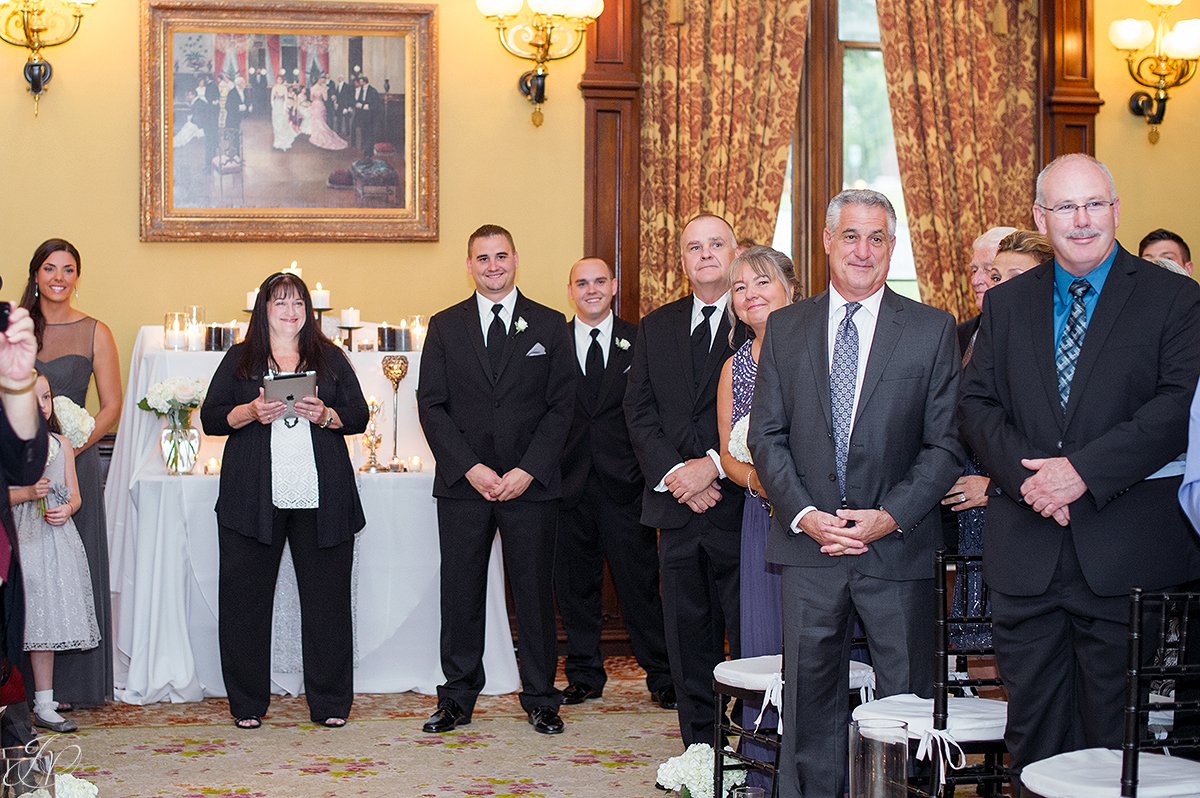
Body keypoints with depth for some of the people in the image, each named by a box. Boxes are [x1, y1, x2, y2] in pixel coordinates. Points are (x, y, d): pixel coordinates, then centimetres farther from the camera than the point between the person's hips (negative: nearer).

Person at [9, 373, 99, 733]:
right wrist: (26, 493, -17)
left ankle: (43, 705, 11)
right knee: (36, 618, -7)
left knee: (49, 620, 5)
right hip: (22, 539, -4)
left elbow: (75, 495, 13)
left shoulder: (61, 443, 12)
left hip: (56, 538, 4)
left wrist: (67, 509, -7)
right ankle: (44, 703, -4)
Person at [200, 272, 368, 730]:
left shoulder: (330, 357, 13)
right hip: (253, 499, 0)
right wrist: (251, 412, -11)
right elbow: (211, 417, 7)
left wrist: (325, 415, -9)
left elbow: (358, 416, 10)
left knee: (327, 596, 1)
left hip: (322, 498, 0)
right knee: (246, 597, 2)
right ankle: (247, 703, 13)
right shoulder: (240, 359, 11)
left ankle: (330, 703, 10)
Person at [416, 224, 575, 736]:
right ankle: (457, 699, 15)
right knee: (460, 592, 4)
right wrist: (470, 469, -10)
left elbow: (561, 406, 1)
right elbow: (431, 405, 2)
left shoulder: (549, 326, 6)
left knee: (535, 591, 4)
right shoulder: (445, 326, 7)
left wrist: (527, 472, -10)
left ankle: (540, 698, 16)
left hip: (531, 483, 0)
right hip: (462, 483, 1)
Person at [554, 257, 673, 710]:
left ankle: (660, 676, 12)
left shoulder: (640, 342, 5)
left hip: (624, 484, -2)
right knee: (574, 584, 9)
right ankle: (584, 675, 21)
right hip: (570, 483, 2)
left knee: (639, 583, 1)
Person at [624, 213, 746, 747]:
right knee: (688, 638, 9)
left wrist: (713, 465, -17)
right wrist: (674, 474, -7)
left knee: (749, 639, -1)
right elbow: (639, 410, 8)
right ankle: (699, 755, 19)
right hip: (676, 505, 5)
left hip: (740, 502, -4)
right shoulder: (655, 326, 15)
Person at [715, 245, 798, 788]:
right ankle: (766, 772, 16)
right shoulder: (735, 366, 12)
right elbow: (729, 455, 13)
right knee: (763, 644, 6)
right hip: (763, 518, 4)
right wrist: (760, 480, -8)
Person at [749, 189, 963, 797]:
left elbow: (946, 443, -1)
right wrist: (803, 513, -8)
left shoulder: (932, 329, 2)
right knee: (809, 693, 8)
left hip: (898, 545, -1)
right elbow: (766, 435, 5)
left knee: (905, 697, 4)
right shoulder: (785, 327, 9)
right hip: (808, 542, 2)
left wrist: (891, 517, -12)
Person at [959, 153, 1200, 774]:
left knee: (1118, 734, 4)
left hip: (1125, 556, -3)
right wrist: (1024, 473, -11)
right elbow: (976, 404, 7)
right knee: (1033, 728, 9)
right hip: (1025, 556, 3)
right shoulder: (1005, 305, 13)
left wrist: (1084, 470, -18)